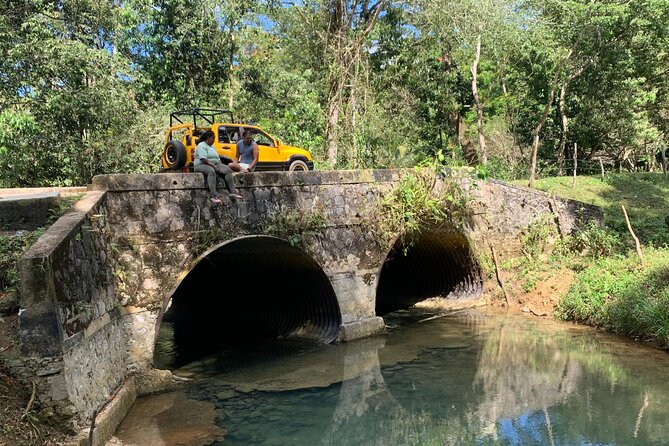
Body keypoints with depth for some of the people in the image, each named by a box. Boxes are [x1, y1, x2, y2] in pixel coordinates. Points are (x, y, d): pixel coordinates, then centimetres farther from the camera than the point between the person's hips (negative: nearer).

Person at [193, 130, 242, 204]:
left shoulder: (213, 147, 24)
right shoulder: (201, 146, -6)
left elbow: (218, 159, 21)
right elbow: (203, 159, -19)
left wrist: (222, 166, 1)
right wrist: (214, 166, -23)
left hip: (214, 164, 8)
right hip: (201, 165, -8)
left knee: (228, 170, -16)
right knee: (211, 171, -41)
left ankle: (233, 192, -24)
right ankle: (214, 196, -52)